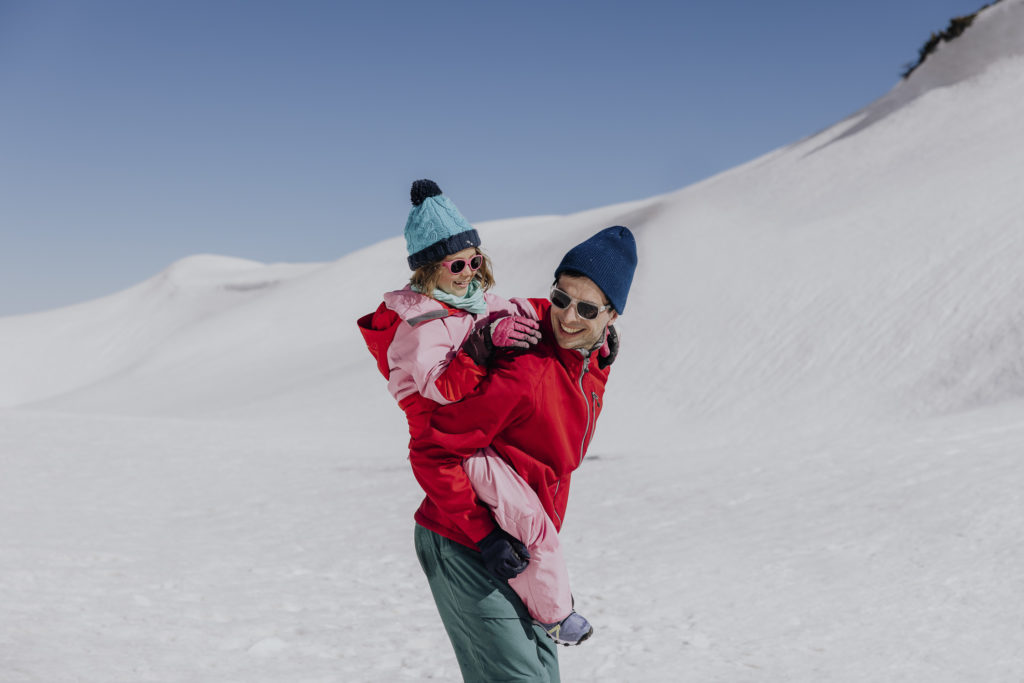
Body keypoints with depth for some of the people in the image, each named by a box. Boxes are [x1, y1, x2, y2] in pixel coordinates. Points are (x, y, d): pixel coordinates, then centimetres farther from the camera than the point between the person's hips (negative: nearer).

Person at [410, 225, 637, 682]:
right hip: (462, 548, -9)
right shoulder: (525, 373, -27)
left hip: (516, 548, 9)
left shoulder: (596, 357, 1)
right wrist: (484, 535, -24)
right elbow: (431, 452, -24)